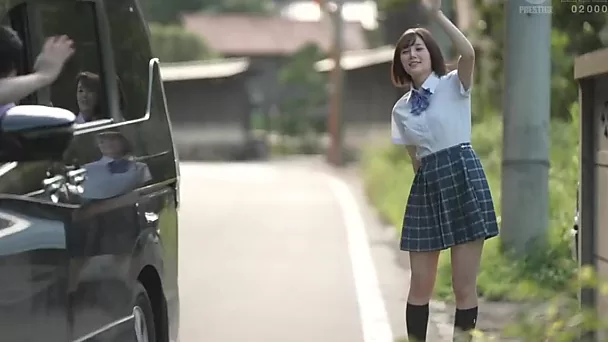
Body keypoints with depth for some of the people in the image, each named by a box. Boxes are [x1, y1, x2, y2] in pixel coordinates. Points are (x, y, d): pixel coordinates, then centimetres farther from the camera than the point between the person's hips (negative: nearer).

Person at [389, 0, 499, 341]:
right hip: (426, 184, 5)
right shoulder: (401, 108, 14)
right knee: (420, 285, 5)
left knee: (464, 286, -3)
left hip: (463, 176, -5)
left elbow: (469, 53, -21)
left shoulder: (454, 84, 0)